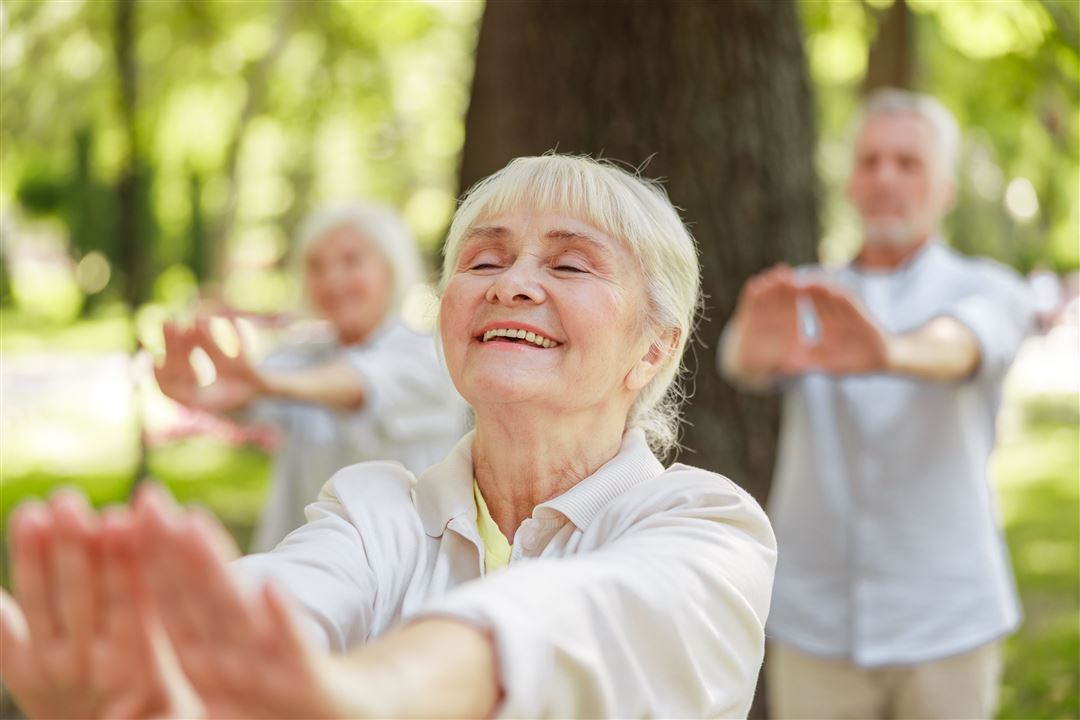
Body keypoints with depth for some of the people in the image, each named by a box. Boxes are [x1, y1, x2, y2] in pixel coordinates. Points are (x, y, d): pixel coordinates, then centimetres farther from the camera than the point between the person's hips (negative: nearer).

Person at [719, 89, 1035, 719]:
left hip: (946, 621, -1)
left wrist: (887, 352, -49)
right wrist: (758, 346, -44)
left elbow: (958, 346, -24)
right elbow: (745, 360, -17)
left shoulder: (986, 291, 1)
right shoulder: (804, 303, 7)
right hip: (816, 621, 2)